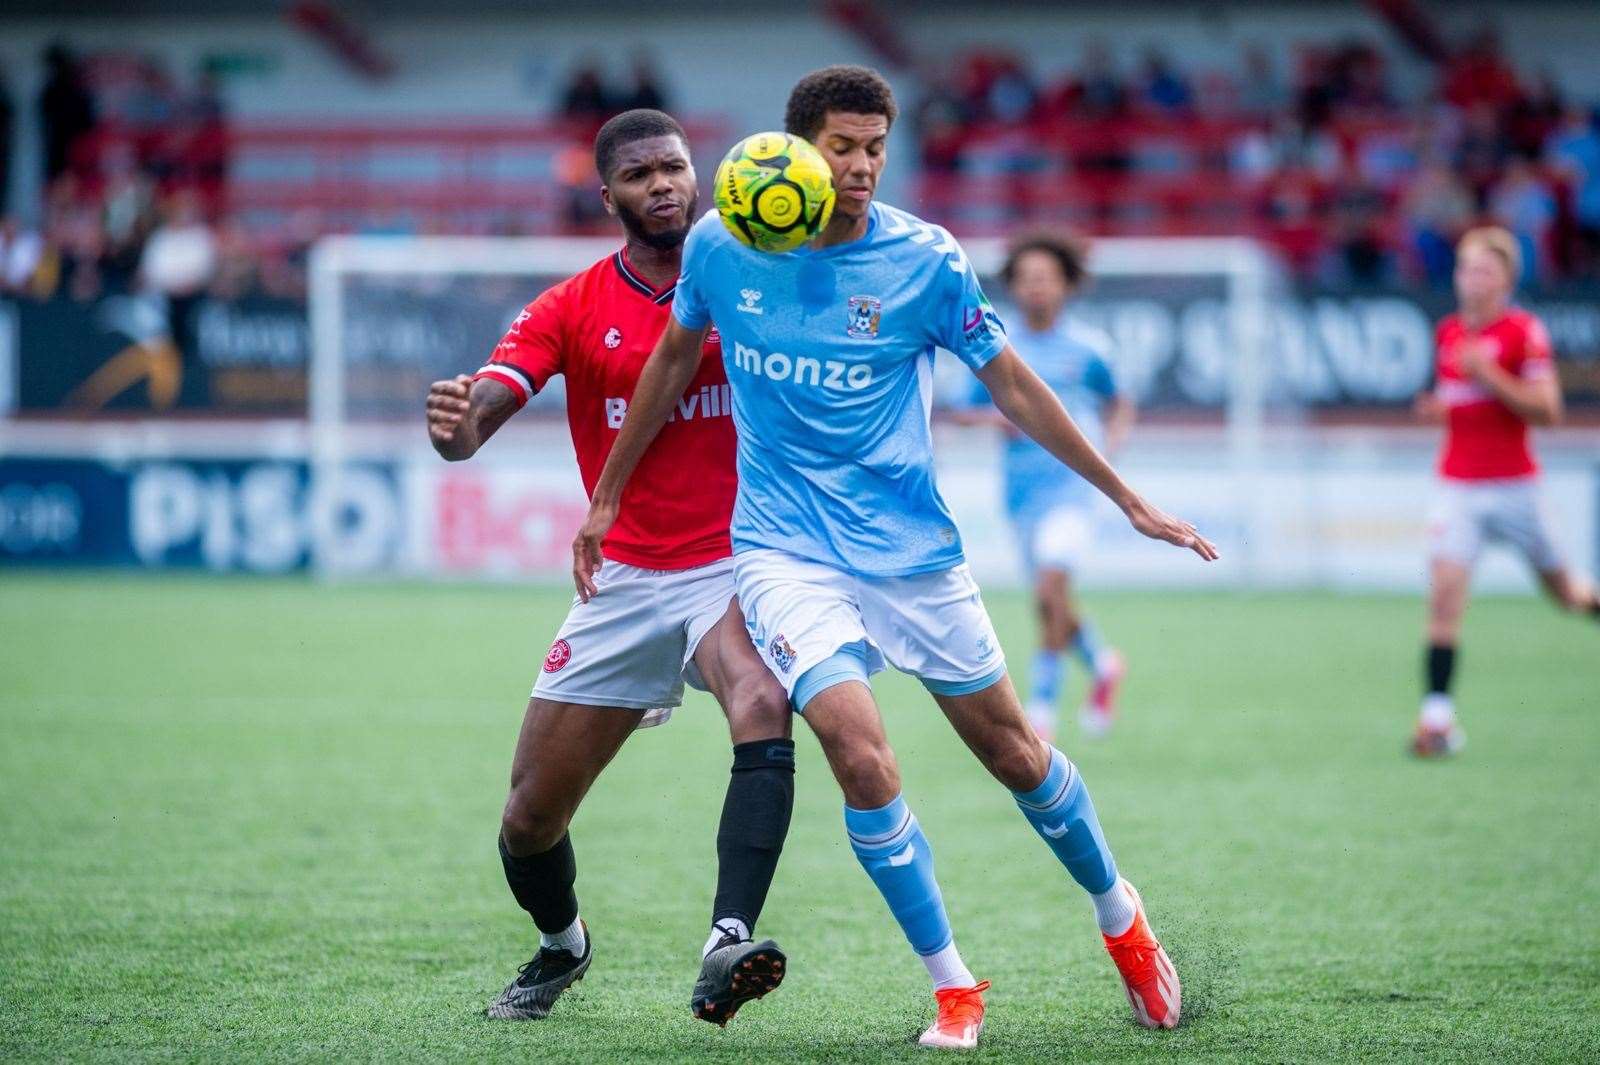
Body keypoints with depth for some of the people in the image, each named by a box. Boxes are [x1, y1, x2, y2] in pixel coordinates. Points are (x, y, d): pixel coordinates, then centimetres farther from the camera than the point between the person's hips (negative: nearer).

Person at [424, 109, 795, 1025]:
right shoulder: (574, 308, 1)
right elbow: (480, 410, -10)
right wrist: (456, 424, -36)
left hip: (734, 565, -2)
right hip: (624, 580, 2)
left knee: (765, 713, -35)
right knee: (530, 819, 5)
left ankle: (728, 947, -44)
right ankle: (562, 945, 39)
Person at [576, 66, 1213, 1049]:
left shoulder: (926, 261, -10)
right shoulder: (720, 246, -6)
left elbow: (1013, 386, 1)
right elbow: (674, 360, 12)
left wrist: (1129, 500, 2)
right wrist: (607, 498, 18)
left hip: (913, 552, 1)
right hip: (787, 552, -1)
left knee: (1015, 754, 9)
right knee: (863, 757, -21)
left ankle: (1121, 916, 37)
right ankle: (953, 988, -6)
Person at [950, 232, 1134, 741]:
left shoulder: (1087, 347, -1)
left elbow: (1117, 402, 14)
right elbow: (964, 410, 11)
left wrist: (1111, 440, -5)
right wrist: (993, 417, -10)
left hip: (1070, 482, -4)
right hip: (1021, 488, 4)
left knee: (1050, 593, -19)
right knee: (1053, 607, 11)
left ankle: (1041, 711, -13)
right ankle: (1101, 664, 40)